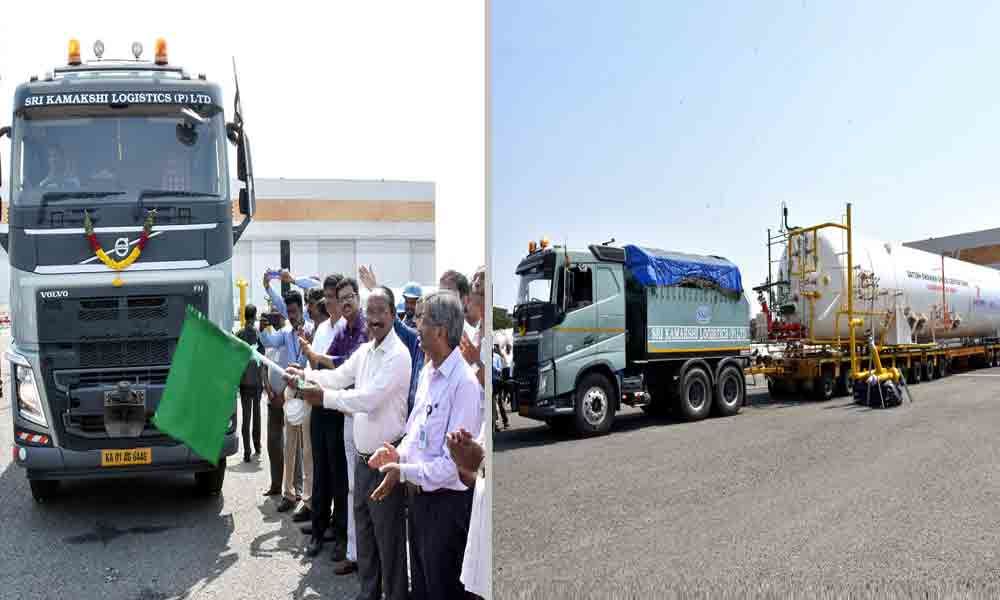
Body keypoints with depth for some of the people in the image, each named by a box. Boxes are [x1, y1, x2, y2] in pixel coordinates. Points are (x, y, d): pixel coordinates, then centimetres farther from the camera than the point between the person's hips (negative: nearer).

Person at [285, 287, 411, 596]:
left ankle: (395, 594, 17)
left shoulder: (398, 354, -18)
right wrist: (305, 375, -5)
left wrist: (325, 397, -20)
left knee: (388, 538, 3)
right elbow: (339, 376, 9)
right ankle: (368, 592, 37)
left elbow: (369, 398, -24)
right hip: (362, 456, 8)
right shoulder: (364, 351, 9)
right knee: (364, 533, 21)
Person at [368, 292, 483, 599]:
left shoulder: (464, 383, -24)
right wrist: (399, 453, -2)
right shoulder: (427, 372, 4)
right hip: (418, 496, 8)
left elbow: (453, 463, -24)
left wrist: (404, 471, -20)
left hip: (447, 502, -8)